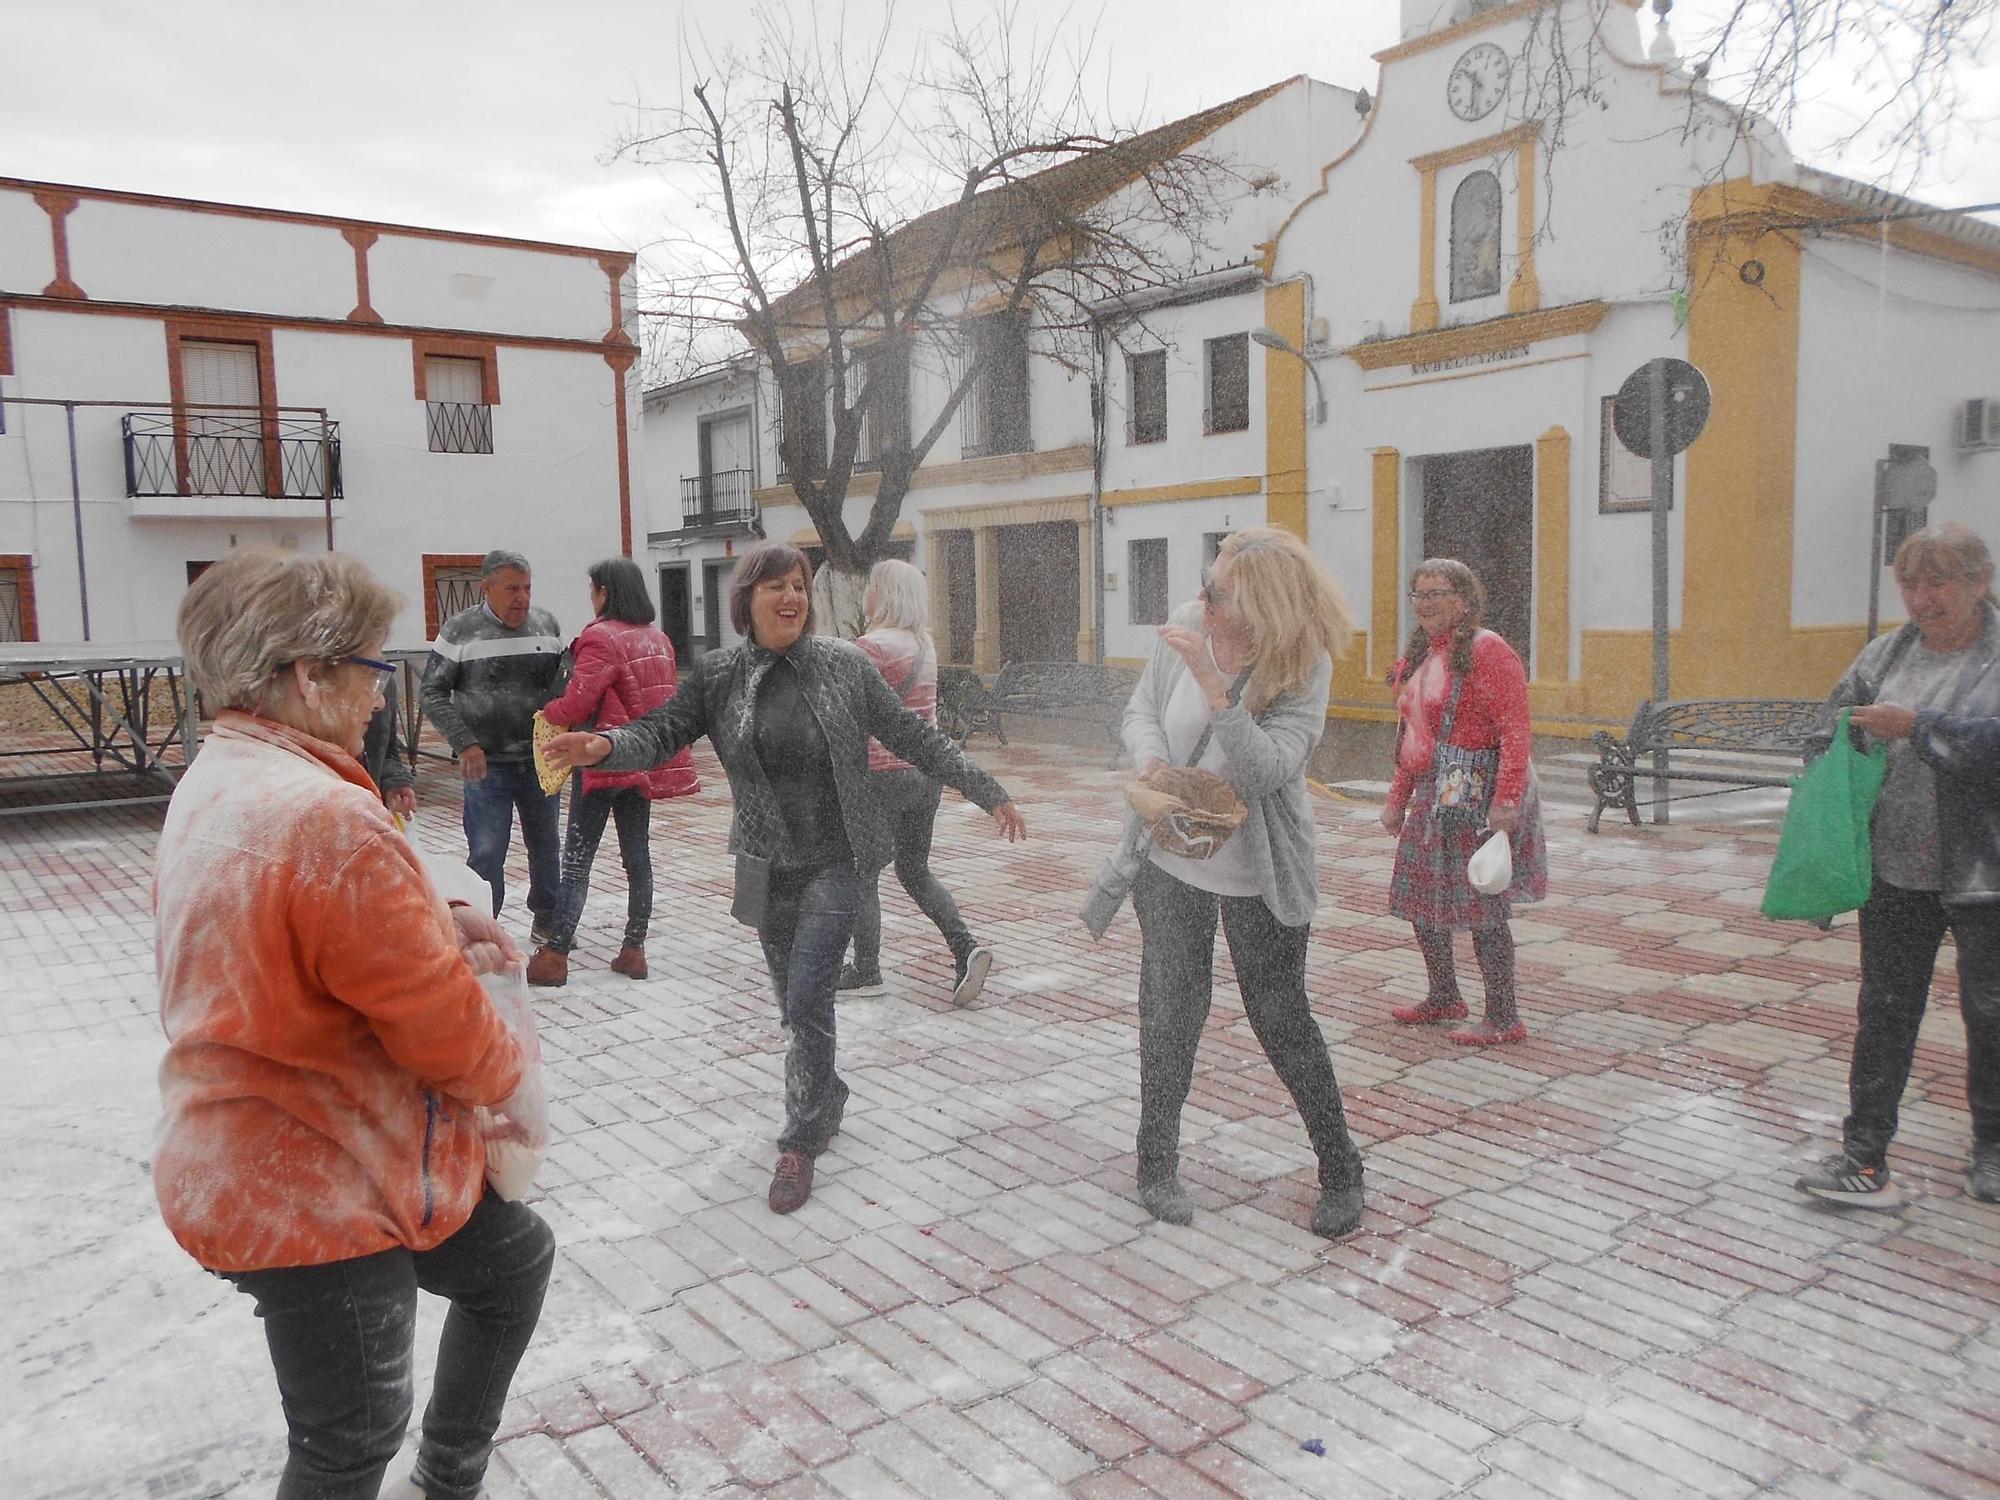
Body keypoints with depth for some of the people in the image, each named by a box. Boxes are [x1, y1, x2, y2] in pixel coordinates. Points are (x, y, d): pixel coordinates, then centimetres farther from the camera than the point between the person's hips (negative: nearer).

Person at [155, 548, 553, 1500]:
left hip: (261, 1161, 10)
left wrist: (433, 926, 0)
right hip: (313, 1193, -10)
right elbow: (440, 1020, -24)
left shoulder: (212, 782, 3)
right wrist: (507, 1074, -3)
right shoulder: (327, 816, -30)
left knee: (512, 1258, 25)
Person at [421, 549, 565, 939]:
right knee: (487, 852, -3)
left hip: (540, 759, 4)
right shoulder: (459, 630, -5)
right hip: (488, 764, -4)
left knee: (546, 845, 14)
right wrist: (465, 744, -12)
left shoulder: (547, 625, 5)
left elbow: (562, 685, 14)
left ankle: (547, 921, 29)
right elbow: (433, 693, -3)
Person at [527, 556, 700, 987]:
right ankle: (634, 951, 15)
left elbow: (576, 704, -18)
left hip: (604, 759, -7)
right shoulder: (659, 640, 9)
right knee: (638, 857, 10)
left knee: (576, 860, -2)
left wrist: (546, 714, 0)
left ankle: (555, 956, 2)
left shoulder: (601, 638, -15)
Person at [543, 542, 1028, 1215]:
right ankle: (827, 1096, 41)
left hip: (834, 862, -2)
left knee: (807, 1001, -9)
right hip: (769, 868, 3)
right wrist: (604, 746, -33)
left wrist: (986, 791, 0)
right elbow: (662, 732, -10)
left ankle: (801, 1142, 7)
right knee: (797, 1002, 15)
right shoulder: (717, 676, -2)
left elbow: (911, 736, 0)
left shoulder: (842, 665, -6)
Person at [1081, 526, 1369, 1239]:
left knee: (1283, 1019, 6)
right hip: (1171, 861, 3)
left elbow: (1267, 770, -30)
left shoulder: (1305, 666, -19)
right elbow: (1140, 711, 4)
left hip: (1257, 873, -3)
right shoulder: (1186, 625, -9)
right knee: (1169, 1013, 10)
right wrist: (1151, 760, -16)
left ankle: (1341, 1171, 26)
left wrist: (1214, 685, -36)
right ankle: (1157, 1165, 27)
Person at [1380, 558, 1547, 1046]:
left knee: (1481, 906, -3)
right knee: (1420, 898, 15)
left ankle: (1504, 1019, 9)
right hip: (1432, 796, 9)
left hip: (1477, 797, -9)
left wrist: (1506, 800, -26)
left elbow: (1515, 732, -19)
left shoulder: (1486, 650, -13)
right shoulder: (1419, 656, 15)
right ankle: (1443, 997, 32)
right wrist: (1397, 798, 20)